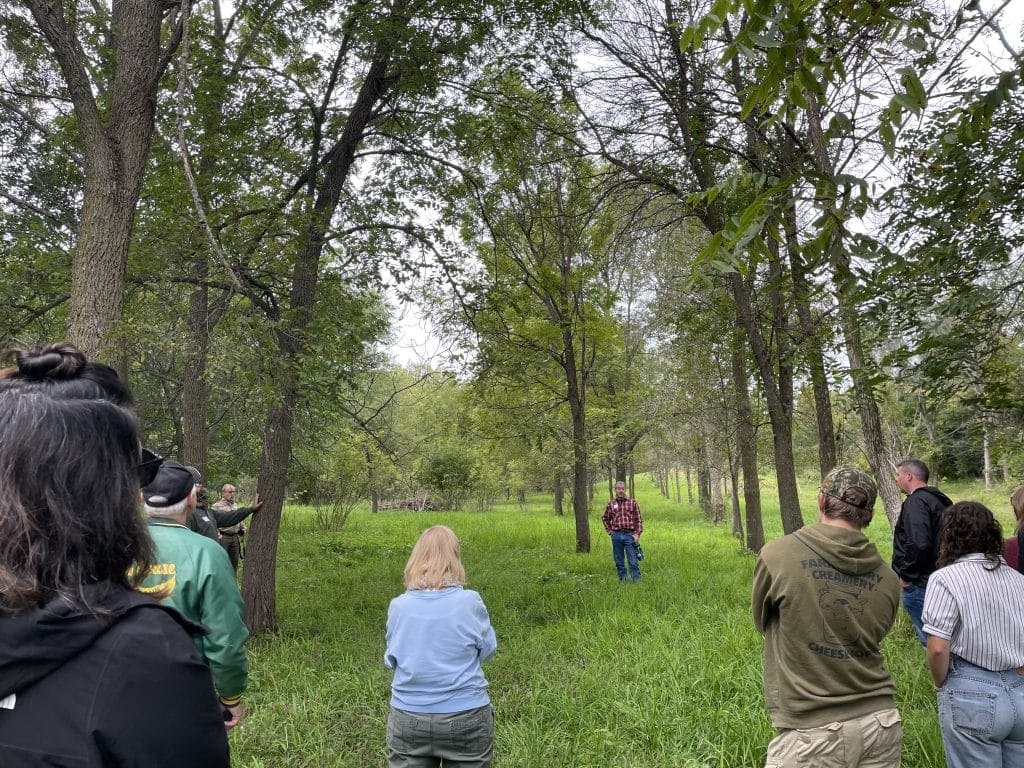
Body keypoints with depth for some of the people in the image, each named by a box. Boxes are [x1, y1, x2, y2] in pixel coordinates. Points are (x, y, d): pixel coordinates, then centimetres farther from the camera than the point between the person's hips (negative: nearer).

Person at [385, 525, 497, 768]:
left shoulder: (398, 606, -9)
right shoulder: (470, 602, -15)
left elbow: (390, 660, 5)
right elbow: (487, 650, 0)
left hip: (408, 719, 2)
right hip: (466, 718, -1)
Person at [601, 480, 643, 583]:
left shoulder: (632, 502, 3)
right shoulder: (610, 504, 7)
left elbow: (639, 520, 2)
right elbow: (605, 518, 20)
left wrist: (637, 534, -6)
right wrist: (610, 531, 10)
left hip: (630, 535, -2)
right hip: (616, 535, 2)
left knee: (633, 561, -4)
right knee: (619, 562, 8)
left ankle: (636, 581, 1)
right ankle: (622, 581, 18)